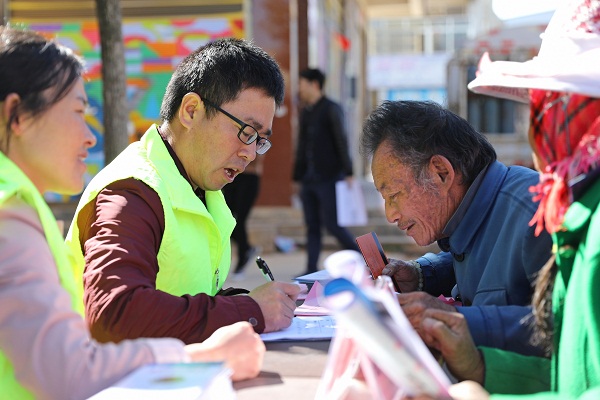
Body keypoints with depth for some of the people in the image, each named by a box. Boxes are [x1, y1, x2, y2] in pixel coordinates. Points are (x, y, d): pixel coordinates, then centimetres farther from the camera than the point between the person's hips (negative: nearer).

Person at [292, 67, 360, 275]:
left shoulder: (331, 109, -4)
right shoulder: (305, 113, 17)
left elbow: (342, 141, -10)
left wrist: (348, 172, -15)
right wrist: (297, 177, 19)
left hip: (329, 178, -7)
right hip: (309, 178, 7)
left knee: (331, 222, -9)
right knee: (312, 225, 5)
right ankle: (311, 270, 6)